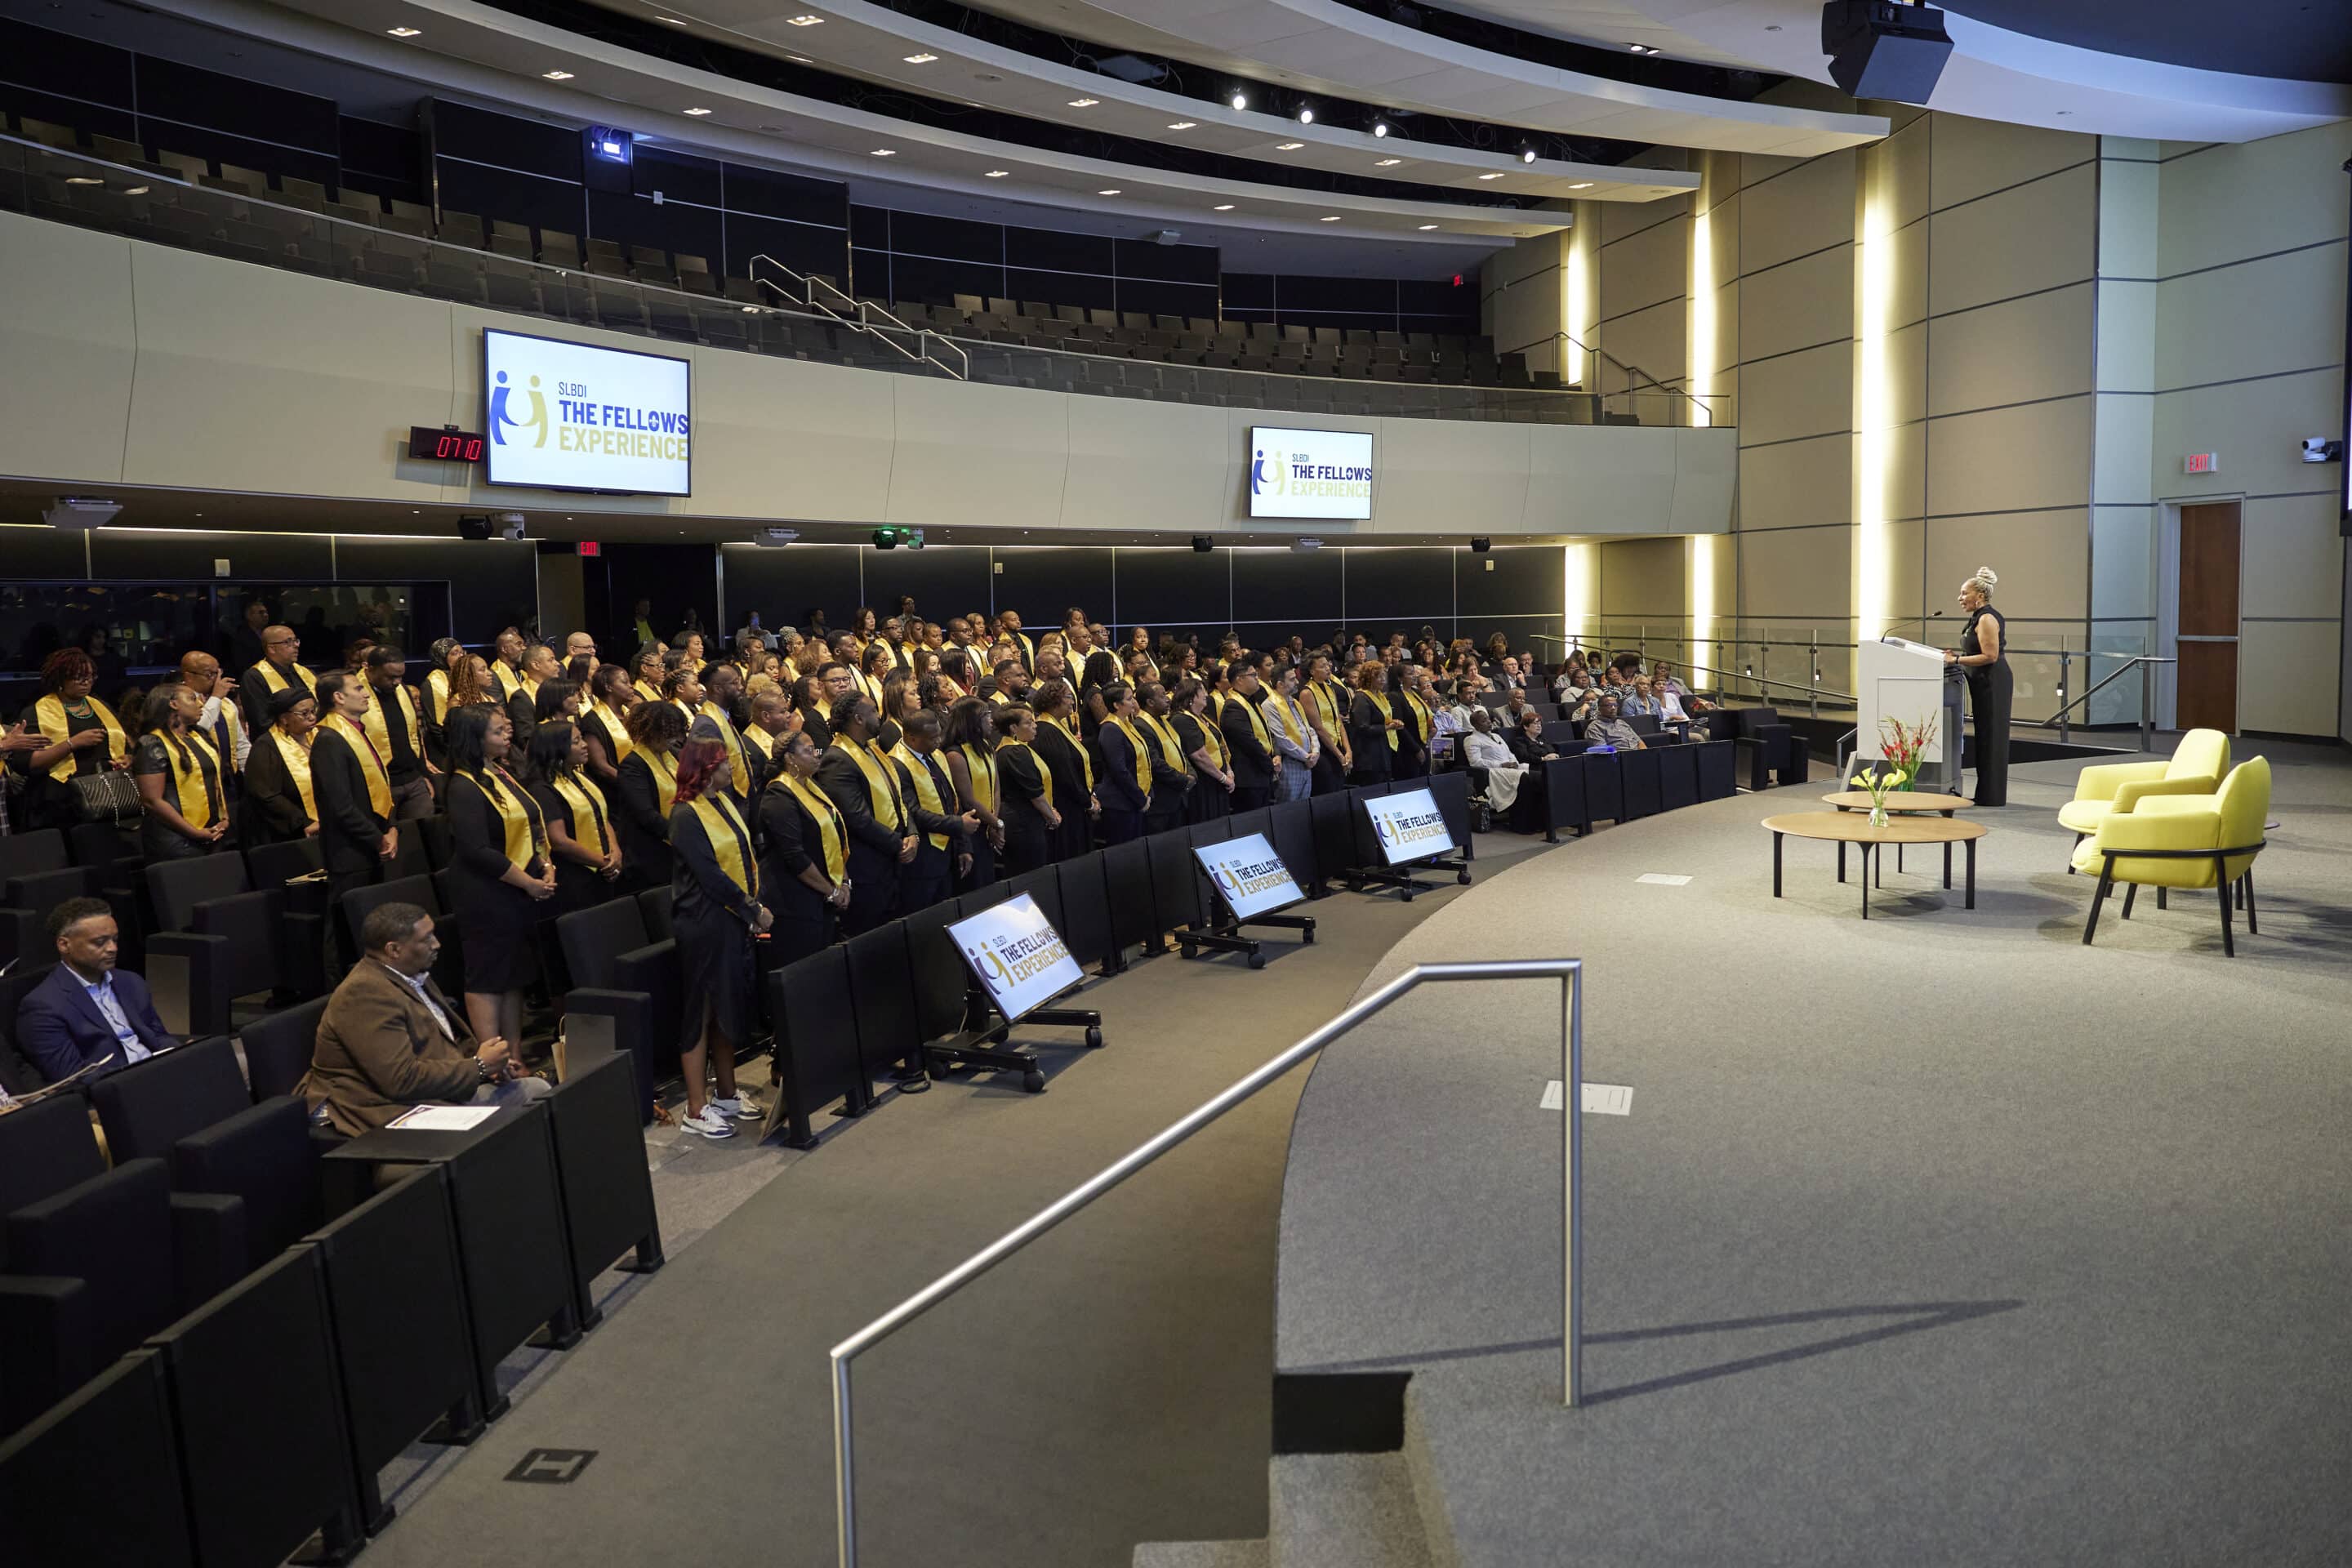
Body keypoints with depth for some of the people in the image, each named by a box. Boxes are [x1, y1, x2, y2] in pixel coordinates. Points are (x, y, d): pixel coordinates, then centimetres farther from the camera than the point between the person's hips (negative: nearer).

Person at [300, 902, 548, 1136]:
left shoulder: (414, 976, 12)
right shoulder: (365, 994, -20)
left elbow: (449, 1037, 24)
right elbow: (402, 1081, -25)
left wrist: (489, 1066, 3)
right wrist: (478, 1066, -16)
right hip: (393, 1110, -10)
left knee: (537, 1088, -1)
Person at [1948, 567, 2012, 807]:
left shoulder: (1987, 619, -15)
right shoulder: (1979, 618, 16)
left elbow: (1990, 656, -21)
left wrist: (1957, 660, -20)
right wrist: (1958, 653, 12)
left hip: (1993, 684, -10)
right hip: (1987, 684, 10)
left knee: (1990, 737, -5)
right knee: (1985, 737, 13)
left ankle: (1990, 796, 0)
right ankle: (1986, 794, 19)